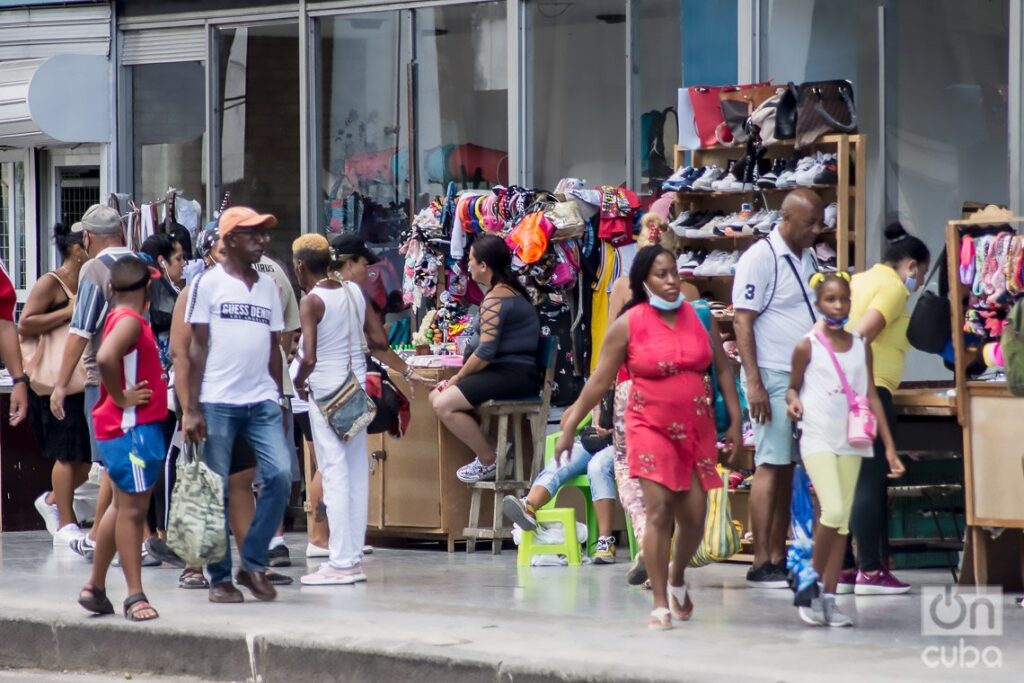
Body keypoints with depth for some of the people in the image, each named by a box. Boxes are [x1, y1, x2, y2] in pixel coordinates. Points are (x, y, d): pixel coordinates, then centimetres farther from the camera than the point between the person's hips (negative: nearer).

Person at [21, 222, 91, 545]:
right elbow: (24, 325, -15)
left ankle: (53, 500, 26)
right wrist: (67, 312, -16)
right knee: (69, 453, -6)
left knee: (88, 453, 5)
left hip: (85, 378, 8)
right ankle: (65, 525, 1)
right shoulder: (51, 284, -6)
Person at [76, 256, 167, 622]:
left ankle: (95, 587, 25)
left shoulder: (123, 318, 14)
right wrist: (121, 397, -21)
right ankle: (135, 596, -6)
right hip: (131, 427, -10)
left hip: (140, 426, 10)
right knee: (132, 509, -7)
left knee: (123, 506, 17)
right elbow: (105, 357, -34)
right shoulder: (129, 321, -16)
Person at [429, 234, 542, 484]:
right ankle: (485, 452, 1)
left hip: (513, 375, -11)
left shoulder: (496, 299, -15)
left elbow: (485, 352, -21)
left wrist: (458, 378, -8)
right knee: (436, 397, 8)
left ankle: (488, 461, -7)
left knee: (444, 404, -20)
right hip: (513, 372, 11)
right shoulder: (511, 291, 18)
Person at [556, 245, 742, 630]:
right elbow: (599, 381, -1)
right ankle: (660, 605, -6)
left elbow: (722, 370, 9)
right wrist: (570, 426, -2)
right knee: (659, 511, -12)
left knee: (694, 515, 5)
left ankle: (677, 577, 35)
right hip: (651, 428, -3)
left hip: (697, 430, 3)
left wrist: (734, 420, 4)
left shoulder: (699, 317, 5)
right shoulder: (628, 324, -4)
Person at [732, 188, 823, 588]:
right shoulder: (760, 258, -8)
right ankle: (761, 565, -6)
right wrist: (753, 383, -18)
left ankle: (779, 558, 12)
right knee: (771, 466, -7)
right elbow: (742, 322, -12)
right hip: (773, 378, -8)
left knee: (790, 469, 8)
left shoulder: (808, 260, 16)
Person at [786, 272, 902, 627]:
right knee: (833, 511, -18)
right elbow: (793, 386, 8)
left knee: (842, 520, 3)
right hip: (818, 440, -4)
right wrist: (793, 401, -17)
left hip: (851, 441, 4)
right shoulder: (808, 346, -2)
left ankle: (829, 598, 8)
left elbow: (871, 397, 11)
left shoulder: (861, 346, 8)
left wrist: (889, 447, 8)